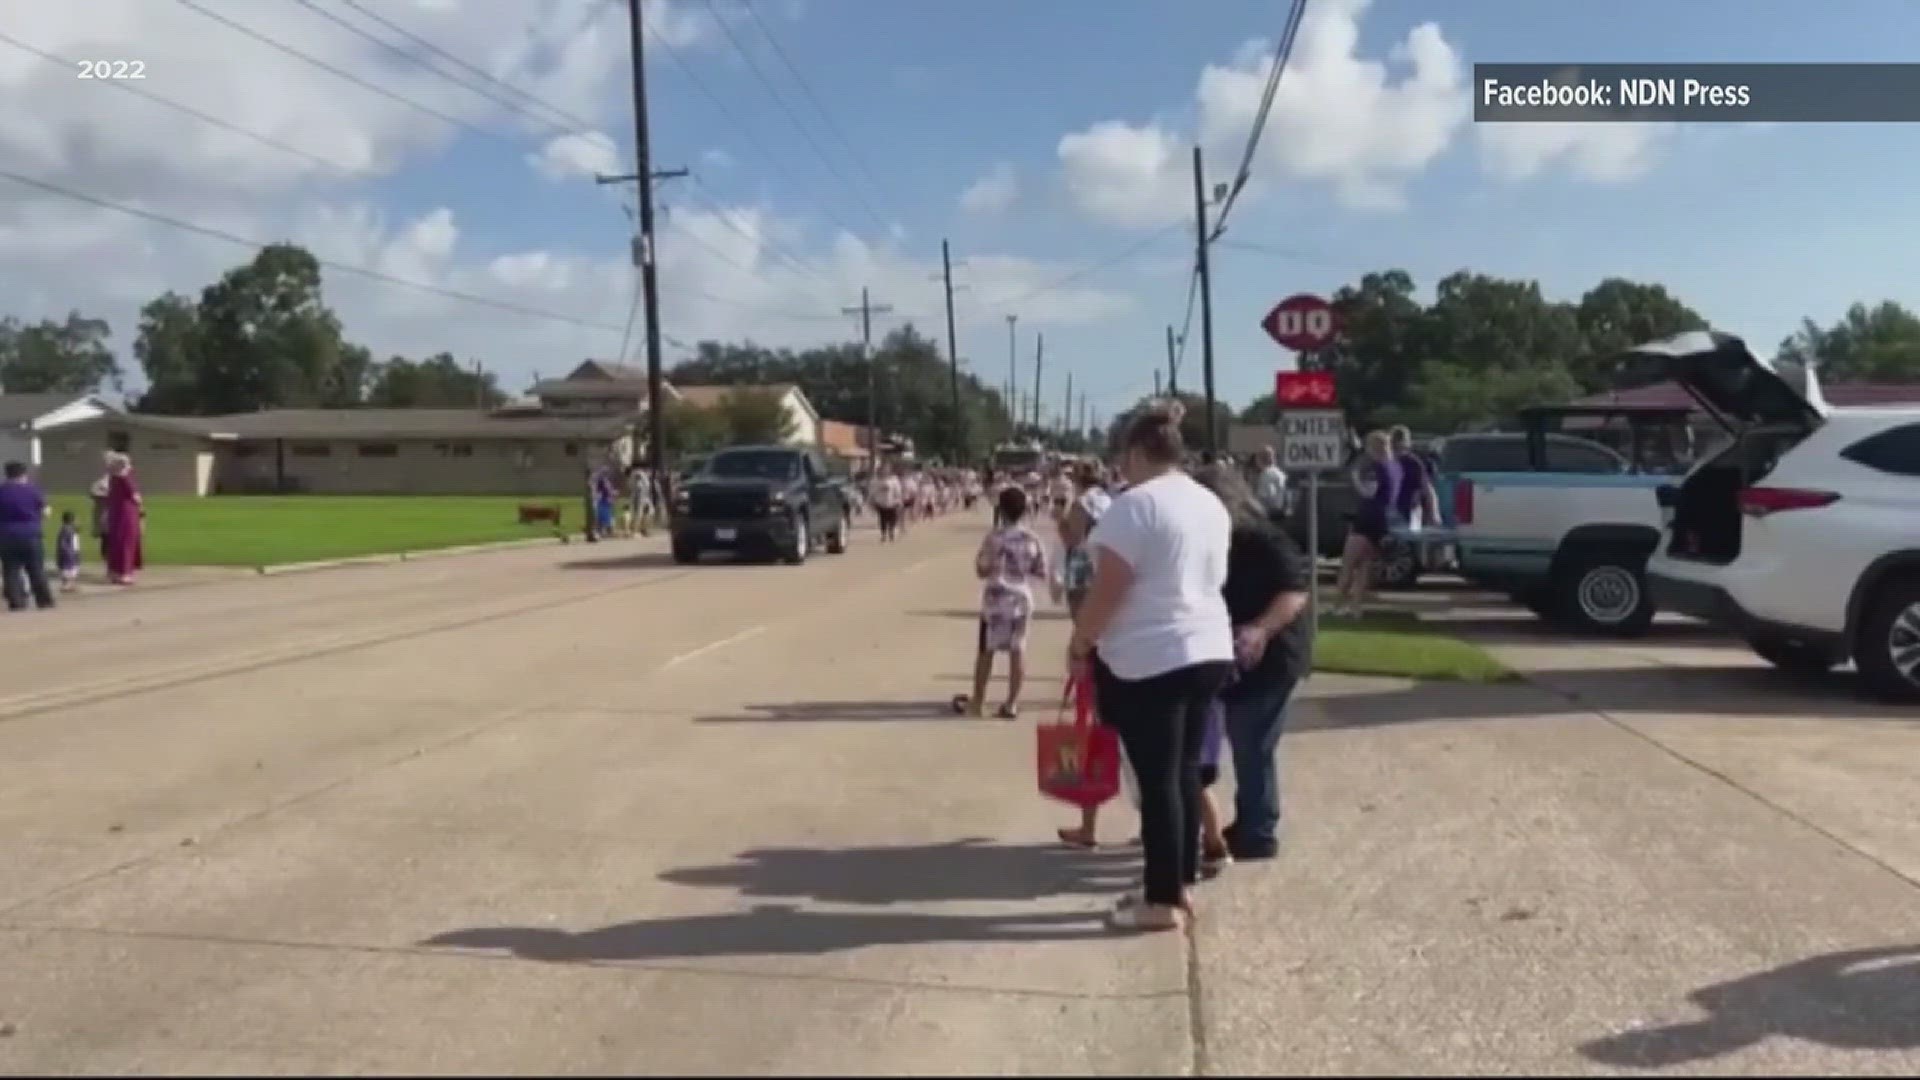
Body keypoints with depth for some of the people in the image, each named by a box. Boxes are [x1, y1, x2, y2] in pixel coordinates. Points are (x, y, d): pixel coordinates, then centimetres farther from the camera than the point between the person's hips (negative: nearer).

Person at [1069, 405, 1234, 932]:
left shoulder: (1136, 504, -14)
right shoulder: (1211, 504, 12)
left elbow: (1107, 589, -17)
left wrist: (1080, 642, -3)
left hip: (1148, 659, -8)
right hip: (1208, 651, 9)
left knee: (1157, 778, -1)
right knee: (1185, 771, 14)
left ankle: (1163, 901, 6)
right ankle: (1181, 886, 23)